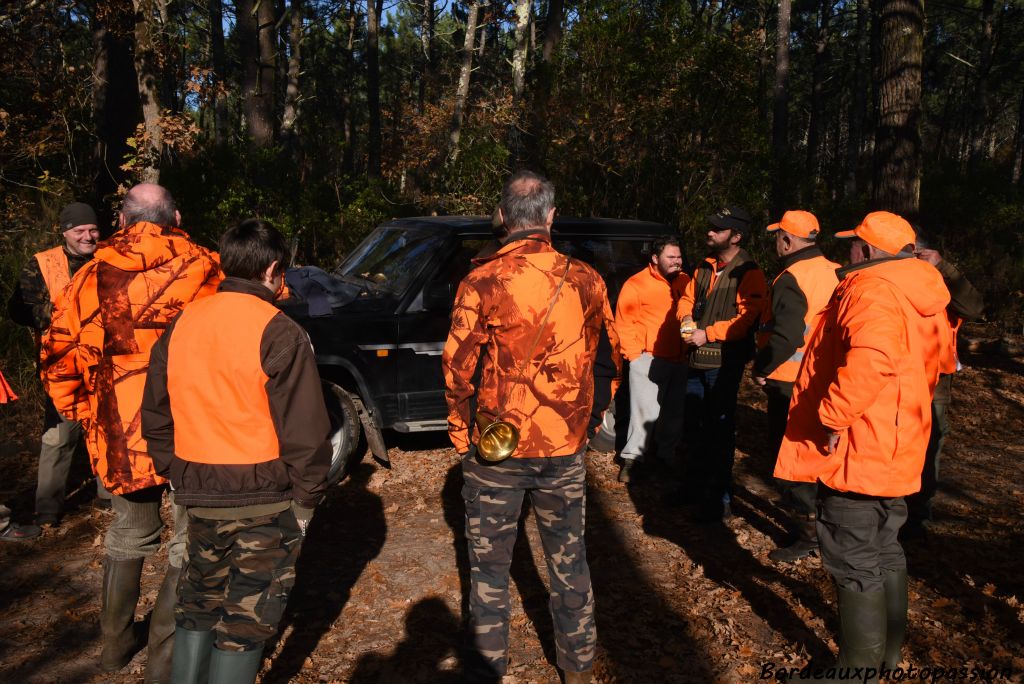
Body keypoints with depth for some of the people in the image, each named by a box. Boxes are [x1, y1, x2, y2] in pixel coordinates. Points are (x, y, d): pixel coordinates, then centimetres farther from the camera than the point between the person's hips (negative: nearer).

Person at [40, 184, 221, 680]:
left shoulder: (93, 277, 1)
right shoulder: (202, 269, -9)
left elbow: (58, 356, 3)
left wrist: (84, 415, 14)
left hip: (120, 432, 4)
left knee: (128, 536, 24)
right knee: (192, 543, 11)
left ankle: (115, 644, 39)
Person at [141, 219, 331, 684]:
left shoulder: (181, 324, 4)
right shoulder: (277, 333, -16)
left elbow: (156, 415, 11)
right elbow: (303, 430, -17)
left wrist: (177, 476, 19)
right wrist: (306, 498, -5)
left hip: (198, 494, 6)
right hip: (264, 498, -6)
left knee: (198, 603, 23)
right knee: (248, 615, 9)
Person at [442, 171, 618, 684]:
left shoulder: (482, 282, -13)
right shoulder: (585, 280, -3)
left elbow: (457, 366, -10)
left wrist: (460, 433, 4)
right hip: (566, 448, 3)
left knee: (489, 564, 13)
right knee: (569, 560, 18)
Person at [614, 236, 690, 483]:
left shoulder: (685, 282, 5)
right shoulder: (636, 284, -10)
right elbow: (624, 323, -8)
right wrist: (634, 354, -11)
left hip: (679, 358, 6)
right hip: (648, 358, -6)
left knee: (675, 410, 16)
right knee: (646, 410, -7)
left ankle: (667, 453, 33)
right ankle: (631, 458, 5)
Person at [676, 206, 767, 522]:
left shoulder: (749, 274, -11)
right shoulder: (705, 268, 13)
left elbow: (746, 318, -19)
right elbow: (687, 298, 18)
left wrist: (708, 333, -19)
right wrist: (687, 319, -4)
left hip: (725, 363, -7)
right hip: (697, 359, 8)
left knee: (720, 430, 1)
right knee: (695, 424, 17)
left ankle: (719, 500, 12)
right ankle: (696, 486, 34)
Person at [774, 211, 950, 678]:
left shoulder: (872, 288, -19)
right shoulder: (919, 294, 12)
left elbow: (870, 361, -38)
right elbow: (923, 371, 22)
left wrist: (833, 416, -28)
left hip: (856, 450, -10)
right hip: (895, 449, 10)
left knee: (854, 561, 1)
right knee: (883, 551, 22)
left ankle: (860, 666, 14)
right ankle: (887, 650, 37)